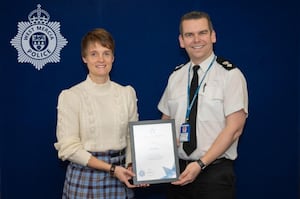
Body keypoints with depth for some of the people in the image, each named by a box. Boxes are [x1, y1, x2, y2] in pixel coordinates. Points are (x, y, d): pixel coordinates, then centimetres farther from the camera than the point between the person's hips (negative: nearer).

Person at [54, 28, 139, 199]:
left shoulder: (127, 93, 3)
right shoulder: (70, 96, -7)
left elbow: (132, 136, 6)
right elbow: (68, 148, -11)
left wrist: (131, 166, -12)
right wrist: (111, 168, -15)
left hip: (119, 178, 3)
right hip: (85, 177, -3)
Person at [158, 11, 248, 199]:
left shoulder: (230, 75, -8)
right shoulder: (175, 76, 7)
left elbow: (234, 128, -12)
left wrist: (201, 164, -18)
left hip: (215, 171, -4)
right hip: (178, 170, 4)